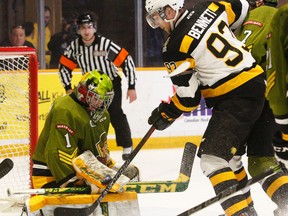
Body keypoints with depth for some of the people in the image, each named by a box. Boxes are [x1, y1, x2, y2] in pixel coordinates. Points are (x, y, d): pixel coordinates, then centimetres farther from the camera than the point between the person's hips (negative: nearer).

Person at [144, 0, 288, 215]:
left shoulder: (175, 48, -13)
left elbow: (189, 96, -9)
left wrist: (166, 114, 8)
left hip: (235, 99, -9)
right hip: (259, 83, 9)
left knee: (212, 157, -11)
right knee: (259, 158, 17)